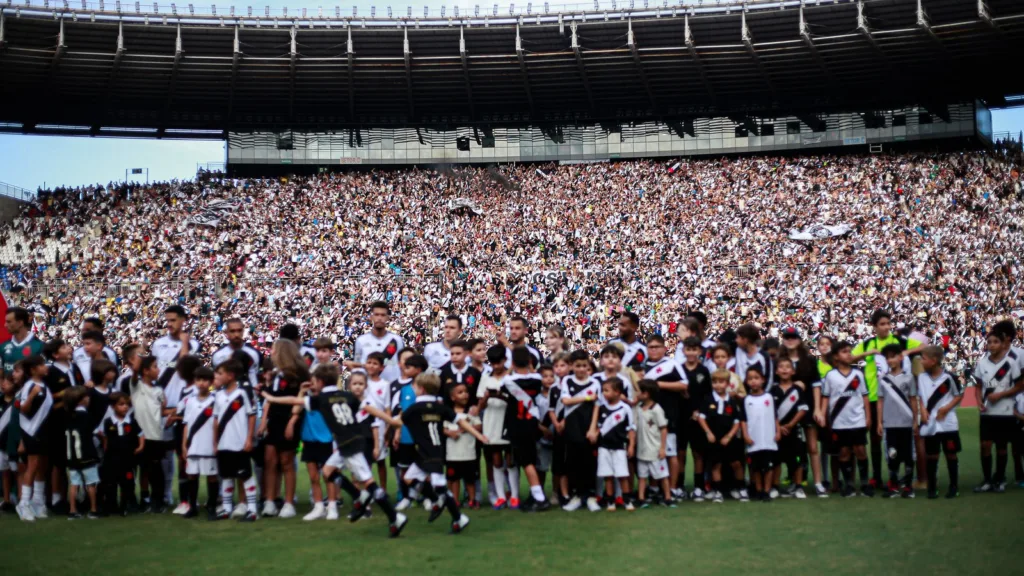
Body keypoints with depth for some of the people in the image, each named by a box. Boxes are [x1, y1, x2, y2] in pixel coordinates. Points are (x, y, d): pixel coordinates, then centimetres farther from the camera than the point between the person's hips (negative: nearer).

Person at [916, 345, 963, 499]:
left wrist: (946, 408, -14)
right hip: (929, 424, 4)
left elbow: (960, 395, -2)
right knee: (932, 456, 8)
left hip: (948, 423, -4)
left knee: (951, 454, 5)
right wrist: (922, 410, -3)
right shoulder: (921, 377, 3)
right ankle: (932, 487, 16)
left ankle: (954, 486, 17)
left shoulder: (948, 377, -10)